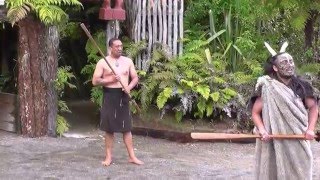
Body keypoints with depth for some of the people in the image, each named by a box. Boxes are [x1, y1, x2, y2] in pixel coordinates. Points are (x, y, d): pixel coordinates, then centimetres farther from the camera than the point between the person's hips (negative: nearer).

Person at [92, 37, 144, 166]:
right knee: (109, 128, 2)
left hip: (123, 96, 2)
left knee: (127, 128, 5)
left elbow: (135, 78, 11)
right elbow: (95, 81, -5)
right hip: (109, 96, -2)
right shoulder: (103, 62, -2)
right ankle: (109, 156, 10)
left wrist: (129, 87, -9)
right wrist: (111, 79, -16)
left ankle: (132, 156, 8)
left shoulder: (128, 61, 8)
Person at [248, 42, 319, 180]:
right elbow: (255, 112, -3)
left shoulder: (300, 86, 0)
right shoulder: (267, 88, -8)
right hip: (275, 140, -3)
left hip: (298, 140, 3)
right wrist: (262, 130, -19)